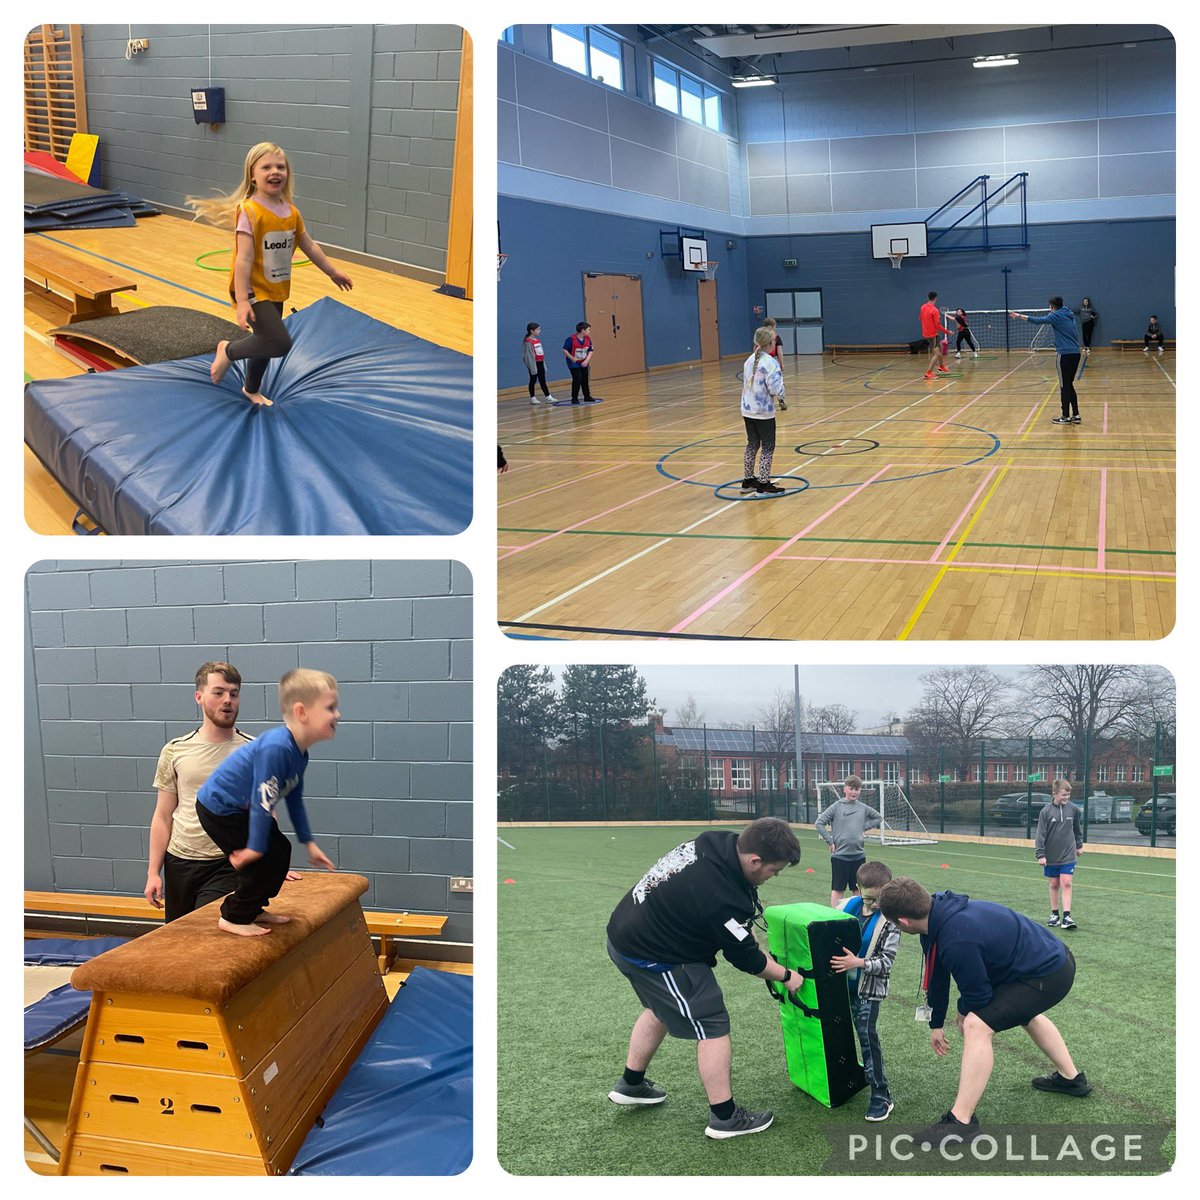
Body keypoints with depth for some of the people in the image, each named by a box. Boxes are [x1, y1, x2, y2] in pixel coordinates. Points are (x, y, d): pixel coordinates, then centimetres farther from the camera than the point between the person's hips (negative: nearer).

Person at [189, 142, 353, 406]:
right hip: (253, 291, -7)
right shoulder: (249, 211, -20)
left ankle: (251, 389, 45)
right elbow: (244, 259, -24)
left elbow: (310, 247, 17)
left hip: (275, 291, 7)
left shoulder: (291, 212, 2)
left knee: (266, 342, 20)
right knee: (281, 343, -18)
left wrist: (332, 272, 26)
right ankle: (228, 351, 6)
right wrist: (242, 301, -28)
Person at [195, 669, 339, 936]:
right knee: (264, 861, -10)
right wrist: (255, 848, -22)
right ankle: (234, 918, 7)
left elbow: (294, 799, 12)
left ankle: (252, 909, 25)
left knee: (281, 851, 11)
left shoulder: (298, 753, -1)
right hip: (218, 810, -10)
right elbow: (262, 802, -29)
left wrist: (308, 842, 16)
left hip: (239, 809, 10)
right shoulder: (276, 748, -33)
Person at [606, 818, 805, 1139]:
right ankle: (724, 1117, 9)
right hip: (651, 957, -10)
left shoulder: (721, 842, -10)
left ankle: (631, 1085, 44)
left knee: (661, 1009, 29)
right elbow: (743, 956, -15)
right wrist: (786, 976, 2)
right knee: (712, 1026, -1)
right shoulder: (722, 897, -33)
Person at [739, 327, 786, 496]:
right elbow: (775, 389, -20)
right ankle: (764, 485, 2)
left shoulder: (749, 361, 8)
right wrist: (781, 395, 0)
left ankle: (748, 481, 23)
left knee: (752, 445, 17)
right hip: (764, 412, -7)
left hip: (748, 410, 7)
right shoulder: (770, 362, -15)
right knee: (768, 447, 1)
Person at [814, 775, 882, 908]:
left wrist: (865, 826, 7)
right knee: (838, 889, 2)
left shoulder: (863, 808, 5)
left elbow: (879, 818, 21)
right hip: (840, 855, -3)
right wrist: (830, 841, -9)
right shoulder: (836, 806, -5)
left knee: (858, 888, 10)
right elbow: (819, 823, -7)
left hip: (859, 855, 3)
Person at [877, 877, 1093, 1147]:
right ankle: (1070, 1079, 58)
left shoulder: (958, 940, -35)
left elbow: (978, 995, -19)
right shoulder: (937, 912, -5)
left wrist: (964, 1014, 5)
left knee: (977, 1026, -19)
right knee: (1025, 1013, 37)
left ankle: (961, 1122, -11)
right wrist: (936, 1024, 21)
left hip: (1048, 977, -10)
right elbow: (936, 974, 10)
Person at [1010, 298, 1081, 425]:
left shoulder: (1056, 316, -6)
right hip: (1075, 353, 8)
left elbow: (1038, 320, -17)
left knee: (1064, 386, -1)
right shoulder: (1069, 315, 16)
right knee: (1069, 386, 15)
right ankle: (1075, 415, 14)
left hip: (1065, 354, -8)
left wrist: (1019, 316, -14)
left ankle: (1066, 417, 2)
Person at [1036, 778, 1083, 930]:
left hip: (1068, 855, 0)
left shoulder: (1074, 809, -3)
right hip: (1051, 857, 0)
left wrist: (1079, 845, 22)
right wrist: (1040, 854, -12)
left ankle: (1066, 917, -9)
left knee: (1066, 884, -7)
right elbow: (1040, 834, -9)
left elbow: (1078, 828, 14)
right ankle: (1054, 914, 21)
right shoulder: (1046, 811, -10)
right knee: (1054, 884, 11)